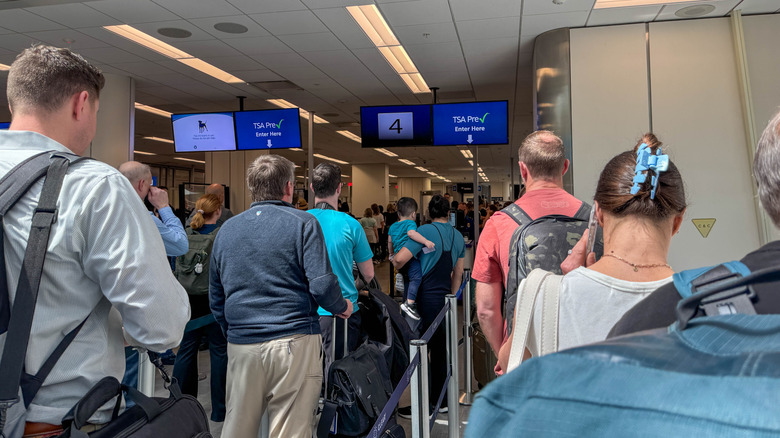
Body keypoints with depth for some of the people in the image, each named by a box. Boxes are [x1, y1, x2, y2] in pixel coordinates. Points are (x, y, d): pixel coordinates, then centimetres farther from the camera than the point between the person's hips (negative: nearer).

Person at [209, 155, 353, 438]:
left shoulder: (226, 230, 11)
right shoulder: (302, 223, -3)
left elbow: (215, 298, 17)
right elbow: (322, 284, -12)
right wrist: (341, 307, 7)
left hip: (241, 344, 5)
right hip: (294, 343, -4)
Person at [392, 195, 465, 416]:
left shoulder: (425, 231, -13)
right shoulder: (458, 236, 9)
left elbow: (400, 259, -22)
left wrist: (395, 264, 1)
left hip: (426, 299, -7)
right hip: (445, 298, 7)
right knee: (441, 350, 15)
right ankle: (440, 400, 25)